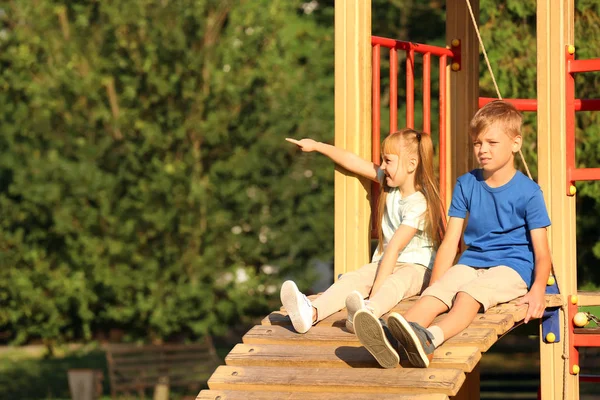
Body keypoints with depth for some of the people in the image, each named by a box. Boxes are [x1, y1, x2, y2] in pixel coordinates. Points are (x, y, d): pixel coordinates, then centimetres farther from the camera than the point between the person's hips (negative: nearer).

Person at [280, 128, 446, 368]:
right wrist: (317, 146, 15)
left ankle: (366, 313, -75)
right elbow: (354, 163, 15)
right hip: (386, 260, 7)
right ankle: (310, 313, -52)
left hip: (417, 266, -7)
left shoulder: (418, 204, -19)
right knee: (352, 278, -23)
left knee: (395, 283, -40)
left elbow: (395, 247, -27)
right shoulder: (391, 182, 6)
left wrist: (376, 288, -32)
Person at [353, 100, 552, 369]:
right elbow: (450, 243, 9)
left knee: (469, 293, -35)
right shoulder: (466, 185, 11)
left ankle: (430, 338, -65)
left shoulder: (528, 191, -2)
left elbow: (541, 251, -6)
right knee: (435, 294, -27)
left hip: (512, 267, -4)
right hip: (471, 263, 4)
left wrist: (538, 289, -24)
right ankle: (391, 339, -56)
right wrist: (434, 287, -1)